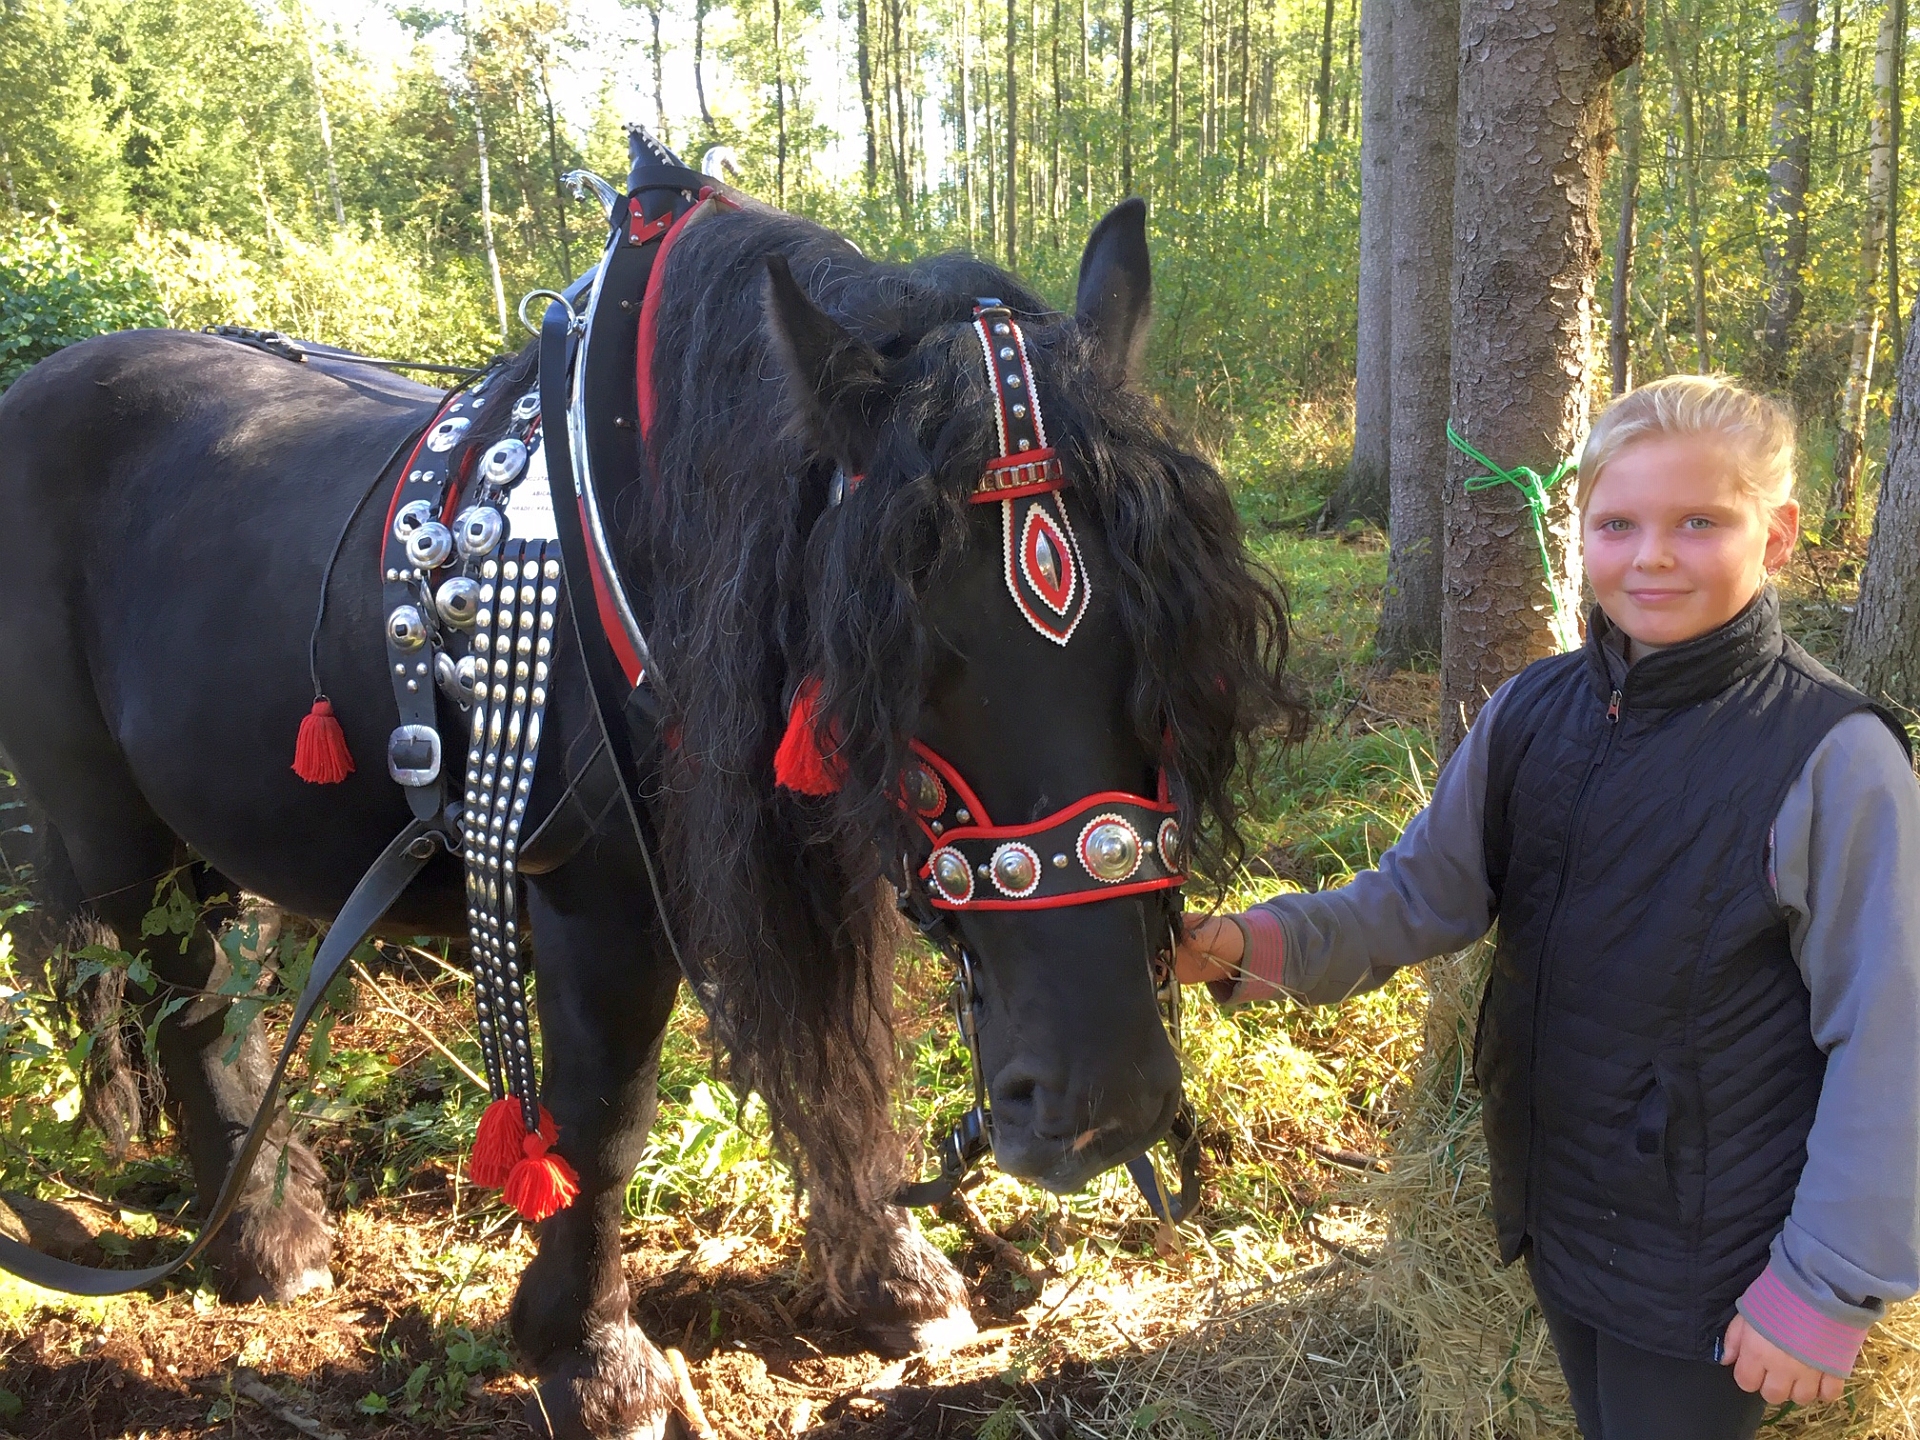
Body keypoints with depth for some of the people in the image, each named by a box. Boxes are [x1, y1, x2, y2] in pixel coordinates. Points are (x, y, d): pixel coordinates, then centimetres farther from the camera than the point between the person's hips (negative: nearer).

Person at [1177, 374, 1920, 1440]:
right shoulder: (1532, 714, -4)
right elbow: (1420, 893, -2)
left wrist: (1827, 1285, -13)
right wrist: (1247, 946, -20)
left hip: (1709, 1262, -5)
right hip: (1554, 1213, 5)